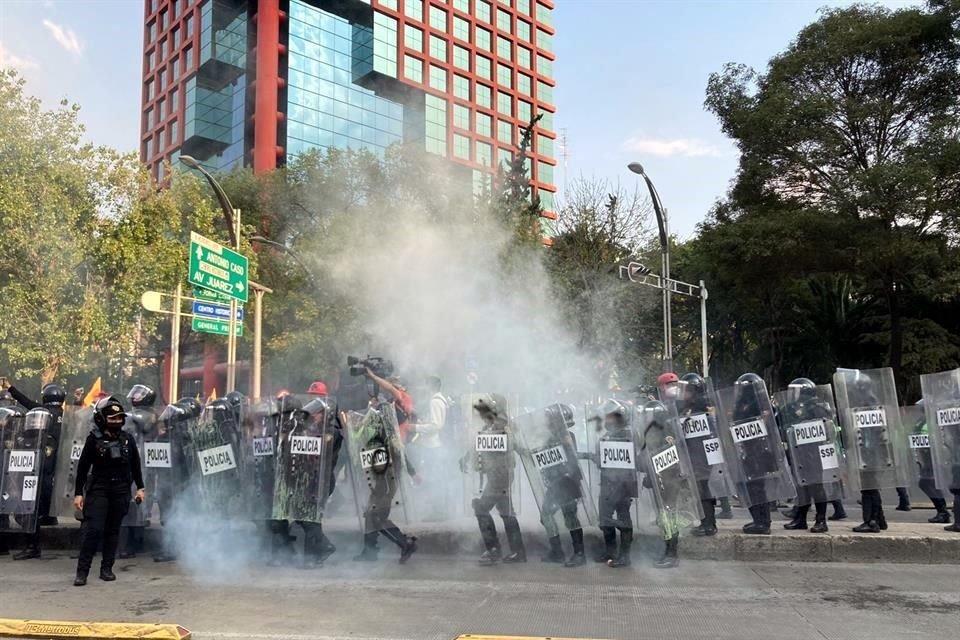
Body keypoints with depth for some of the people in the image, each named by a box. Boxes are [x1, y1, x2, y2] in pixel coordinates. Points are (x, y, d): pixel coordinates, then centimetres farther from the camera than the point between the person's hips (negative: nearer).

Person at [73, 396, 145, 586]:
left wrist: (140, 487, 10)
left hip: (121, 491, 3)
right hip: (99, 489, -3)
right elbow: (83, 467, -1)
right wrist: (78, 493, -4)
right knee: (93, 529, -10)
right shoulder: (94, 439, -3)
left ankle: (107, 568, 16)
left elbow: (135, 465, 12)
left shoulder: (127, 439, 5)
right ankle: (82, 571, -4)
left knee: (113, 530, 7)